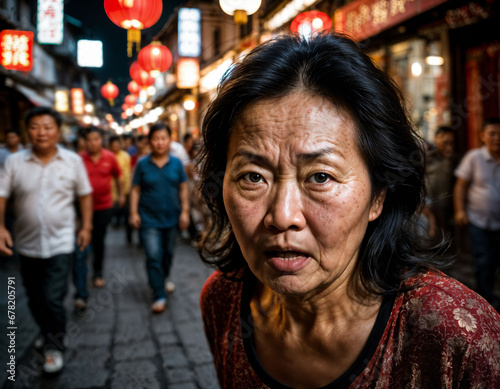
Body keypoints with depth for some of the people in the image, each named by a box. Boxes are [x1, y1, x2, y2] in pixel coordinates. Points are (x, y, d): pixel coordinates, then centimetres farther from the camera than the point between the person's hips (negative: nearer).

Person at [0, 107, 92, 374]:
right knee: (35, 298, 17)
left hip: (60, 243, -2)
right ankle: (47, 332, 44)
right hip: (27, 244, 2)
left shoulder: (73, 161, -3)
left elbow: (85, 194, 6)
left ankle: (55, 346, 14)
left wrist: (86, 226, 4)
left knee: (53, 298, -9)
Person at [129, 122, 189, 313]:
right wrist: (134, 213, -7)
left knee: (168, 254, 16)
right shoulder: (142, 164, -3)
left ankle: (162, 281, 43)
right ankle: (159, 296, 0)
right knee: (153, 256, -9)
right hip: (149, 219, -2)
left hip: (171, 218, 3)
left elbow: (183, 189, 4)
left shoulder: (176, 163, 1)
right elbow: (135, 190, 0)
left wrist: (185, 212, -1)